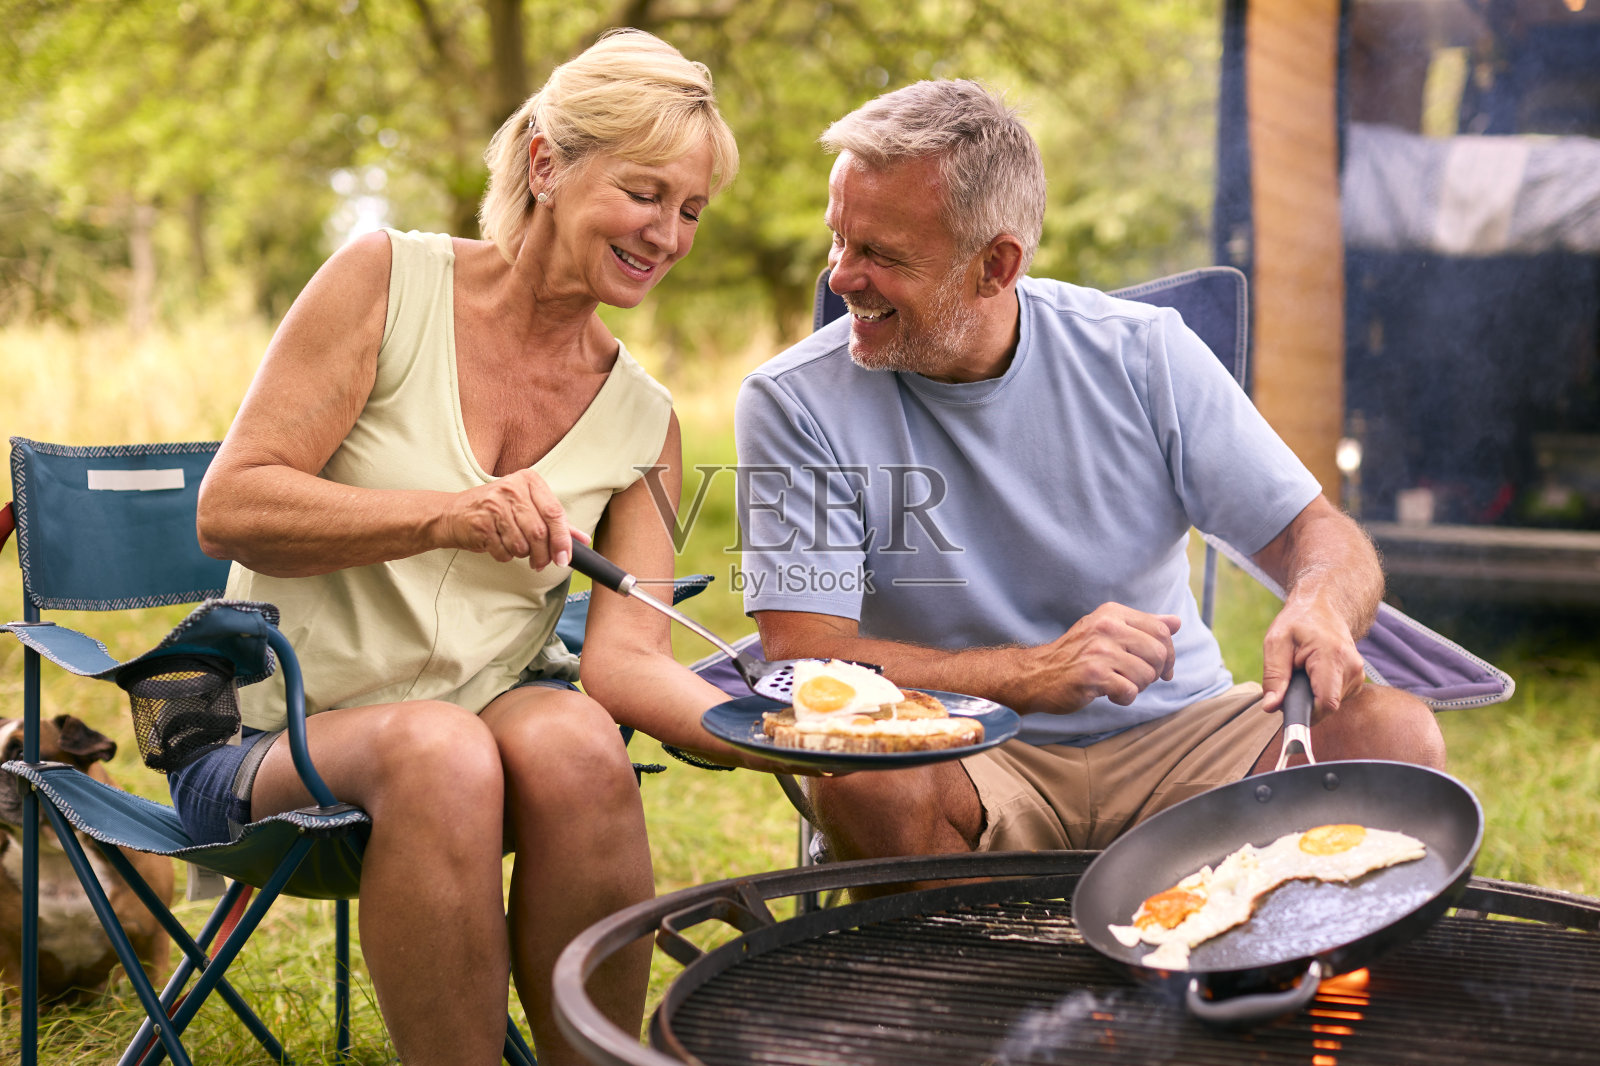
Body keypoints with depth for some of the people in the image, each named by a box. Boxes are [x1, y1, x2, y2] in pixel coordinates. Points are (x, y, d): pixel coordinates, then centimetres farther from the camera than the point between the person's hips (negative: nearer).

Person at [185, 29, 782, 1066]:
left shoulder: (642, 419, 6)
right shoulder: (390, 280, -5)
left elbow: (624, 656, -3)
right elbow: (228, 507, -11)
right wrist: (448, 515, -25)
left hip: (491, 712, 3)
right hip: (276, 738, -3)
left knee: (576, 742, -32)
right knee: (443, 754, -36)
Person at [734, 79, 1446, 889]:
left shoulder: (1142, 355, -3)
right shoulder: (793, 403, -9)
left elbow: (1316, 533, -1)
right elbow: (805, 662, -16)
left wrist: (1319, 609, -26)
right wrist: (1036, 674, -29)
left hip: (1175, 734, 2)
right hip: (971, 764, -1)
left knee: (1394, 733, -23)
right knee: (860, 775, -35)